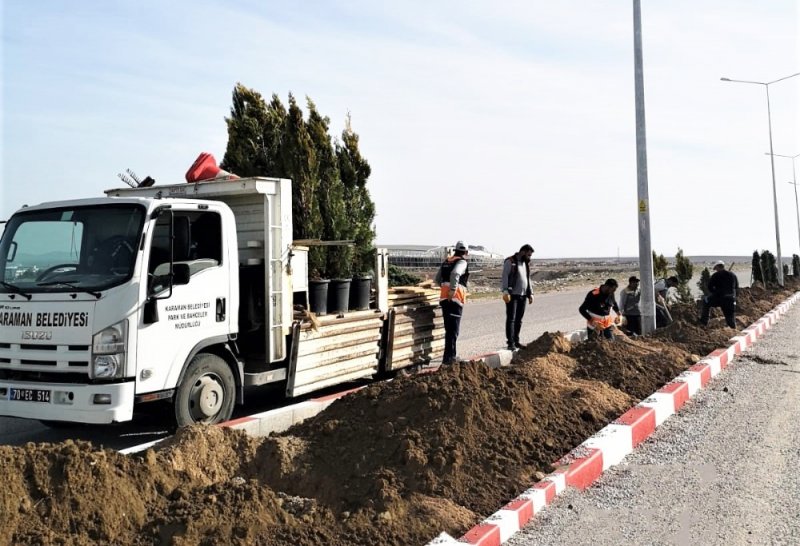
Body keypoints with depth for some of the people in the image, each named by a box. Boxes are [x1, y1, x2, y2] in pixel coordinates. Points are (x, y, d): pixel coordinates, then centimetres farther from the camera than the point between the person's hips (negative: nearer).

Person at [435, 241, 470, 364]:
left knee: (448, 328, 17)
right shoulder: (462, 262, -5)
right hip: (455, 299, -7)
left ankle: (451, 355, 25)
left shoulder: (446, 262, 16)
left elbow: (437, 279, 19)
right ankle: (448, 357, -5)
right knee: (453, 330, -3)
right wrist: (453, 290, -22)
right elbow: (455, 274, -25)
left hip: (444, 298, 7)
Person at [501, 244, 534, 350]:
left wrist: (530, 294, 16)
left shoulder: (526, 263, 16)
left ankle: (516, 341, 18)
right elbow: (504, 277, -13)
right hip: (512, 295, -7)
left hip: (523, 296, 7)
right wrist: (505, 292, -21)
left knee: (519, 320, 10)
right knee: (511, 319, -6)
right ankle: (510, 343, -6)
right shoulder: (510, 262, -7)